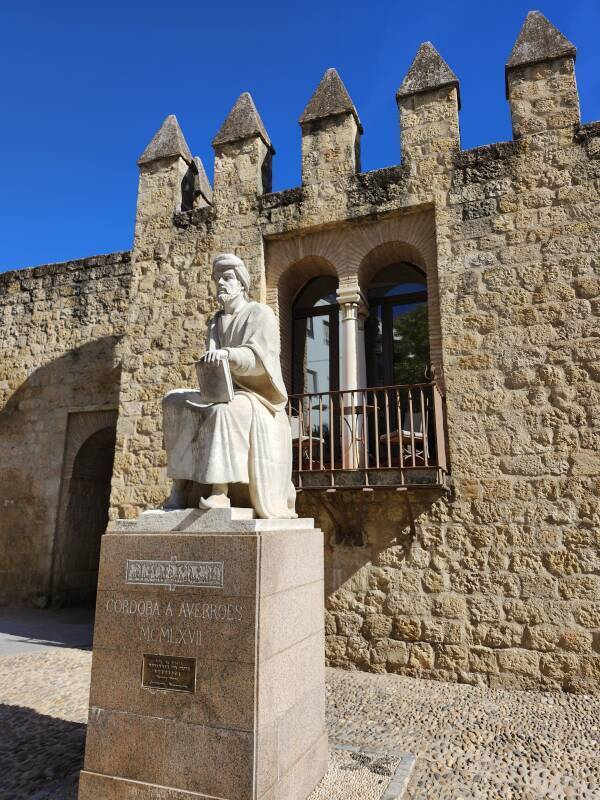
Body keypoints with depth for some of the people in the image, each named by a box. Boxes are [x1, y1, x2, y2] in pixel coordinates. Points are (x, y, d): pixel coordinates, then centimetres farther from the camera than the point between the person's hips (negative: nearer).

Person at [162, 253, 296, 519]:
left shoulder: (260, 313, -3)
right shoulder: (216, 321, 17)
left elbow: (259, 357, -20)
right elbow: (211, 362, 9)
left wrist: (228, 354, -38)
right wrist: (210, 360, -16)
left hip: (256, 396, -6)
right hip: (225, 393, 7)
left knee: (225, 410, -38)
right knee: (175, 402, -14)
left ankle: (221, 491, -41)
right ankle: (179, 486, -20)